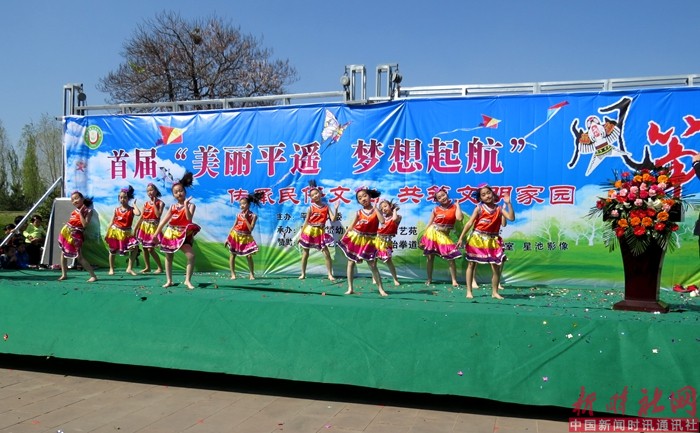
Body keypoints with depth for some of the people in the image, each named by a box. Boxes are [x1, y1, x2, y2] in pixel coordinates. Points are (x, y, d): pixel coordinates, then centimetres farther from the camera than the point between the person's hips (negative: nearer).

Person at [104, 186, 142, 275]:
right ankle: (111, 269, 27)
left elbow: (138, 213, -31)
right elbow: (112, 222, 6)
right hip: (115, 231, 2)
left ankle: (129, 268, -7)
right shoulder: (117, 209, 0)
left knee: (135, 247, -17)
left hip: (126, 233, -1)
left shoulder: (131, 209, -7)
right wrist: (107, 233, 5)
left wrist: (134, 204, -16)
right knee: (112, 251, 9)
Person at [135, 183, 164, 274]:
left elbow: (158, 215, -19)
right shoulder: (146, 203, 8)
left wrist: (154, 203, -14)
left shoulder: (160, 203, -5)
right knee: (144, 248, 7)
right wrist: (135, 228, 7)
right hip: (144, 227, 6)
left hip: (153, 227, -6)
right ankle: (147, 267, 17)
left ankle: (160, 267, 2)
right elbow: (141, 217, 10)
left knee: (150, 249, -9)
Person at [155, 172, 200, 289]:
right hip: (170, 234, 4)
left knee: (191, 256, -21)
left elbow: (189, 218, -22)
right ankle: (169, 280, 22)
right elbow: (163, 221, 6)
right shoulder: (172, 207, 6)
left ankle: (188, 280, -11)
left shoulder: (191, 205, -4)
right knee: (168, 257, 10)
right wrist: (155, 235, 3)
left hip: (183, 235, -4)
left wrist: (186, 204, -26)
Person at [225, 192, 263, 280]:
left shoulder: (253, 216, -7)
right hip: (235, 236, 3)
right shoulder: (239, 214, 2)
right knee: (232, 254, 1)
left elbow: (250, 229, -15)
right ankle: (233, 274, 9)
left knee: (249, 256, -6)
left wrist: (245, 218, -17)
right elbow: (234, 226, 7)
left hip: (246, 238, -2)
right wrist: (228, 238, 5)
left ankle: (251, 274, 6)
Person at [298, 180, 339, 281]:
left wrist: (336, 209, -19)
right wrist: (301, 234, -2)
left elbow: (333, 219, -8)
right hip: (309, 232, 0)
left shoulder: (326, 207, 0)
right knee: (305, 254, 7)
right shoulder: (311, 208, -3)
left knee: (327, 254, -5)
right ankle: (303, 274, 21)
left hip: (320, 232, 0)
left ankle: (330, 274, 4)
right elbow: (306, 222, 0)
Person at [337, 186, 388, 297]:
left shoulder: (375, 210, -5)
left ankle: (381, 288, 8)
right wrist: (343, 238, 2)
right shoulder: (359, 213, -1)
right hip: (355, 239, 2)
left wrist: (375, 207, -20)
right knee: (350, 263, 4)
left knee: (372, 265, -1)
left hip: (369, 241, -2)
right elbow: (351, 226, 5)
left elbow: (382, 221, -23)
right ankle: (350, 288, 11)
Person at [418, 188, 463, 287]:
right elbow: (429, 224, 5)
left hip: (444, 236, -1)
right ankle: (429, 279, 19)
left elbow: (459, 218, -20)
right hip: (432, 234, 1)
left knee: (451, 258, -6)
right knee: (430, 258, 5)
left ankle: (454, 281, 2)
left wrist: (457, 205, -8)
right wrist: (422, 239, 2)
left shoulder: (454, 207, -1)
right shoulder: (436, 209, 1)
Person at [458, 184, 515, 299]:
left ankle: (494, 292, 14)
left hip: (492, 241, 2)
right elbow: (469, 223, -7)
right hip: (477, 239, -1)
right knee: (471, 264, 2)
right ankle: (469, 291, 10)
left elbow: (511, 218, -11)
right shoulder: (479, 208, -4)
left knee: (496, 267, 0)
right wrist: (461, 238, -10)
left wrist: (508, 203, -16)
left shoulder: (499, 209, 1)